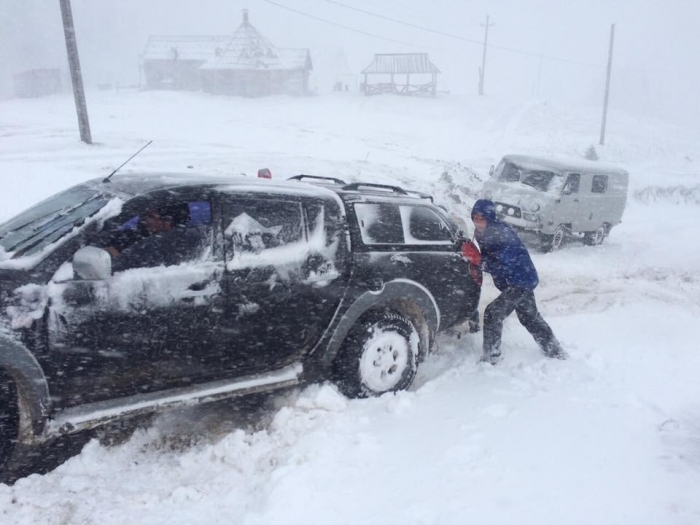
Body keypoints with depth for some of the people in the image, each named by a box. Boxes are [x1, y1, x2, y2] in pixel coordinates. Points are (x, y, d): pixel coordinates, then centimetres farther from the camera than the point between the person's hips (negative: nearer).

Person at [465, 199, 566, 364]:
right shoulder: (483, 233, 1)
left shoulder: (502, 232, -25)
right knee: (530, 318, 21)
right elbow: (490, 259, 7)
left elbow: (504, 263, -30)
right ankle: (556, 353, 37)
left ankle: (491, 359, -4)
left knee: (493, 313, -13)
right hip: (522, 281, 10)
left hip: (521, 281, -10)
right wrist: (476, 260, -12)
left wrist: (478, 259, -33)